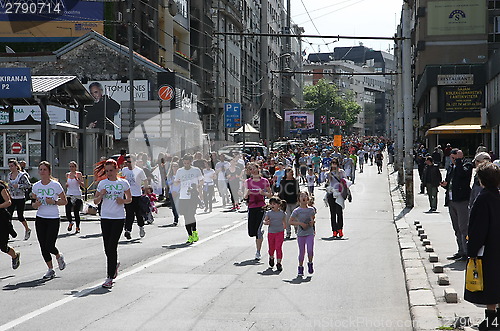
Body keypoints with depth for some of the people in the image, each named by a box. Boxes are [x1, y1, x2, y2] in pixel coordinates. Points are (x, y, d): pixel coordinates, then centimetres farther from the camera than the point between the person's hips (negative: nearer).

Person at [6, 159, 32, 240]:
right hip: (12, 199, 6)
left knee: (20, 217, 3)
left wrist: (18, 186, -20)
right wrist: (9, 193, 14)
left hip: (20, 199, -6)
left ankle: (27, 229, 27)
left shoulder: (22, 175, -11)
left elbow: (29, 185, -13)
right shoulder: (9, 176, 9)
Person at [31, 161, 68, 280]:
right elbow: (33, 203, 13)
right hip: (40, 218, 4)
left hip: (53, 219, -4)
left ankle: (59, 256, 24)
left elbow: (64, 201, -2)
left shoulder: (55, 185, -8)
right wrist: (36, 204, -10)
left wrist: (54, 202, -19)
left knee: (49, 246, -10)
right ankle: (50, 269, 19)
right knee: (43, 246, 4)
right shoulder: (36, 186, 4)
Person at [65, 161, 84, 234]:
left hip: (77, 195, -3)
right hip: (69, 195, 3)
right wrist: (66, 185, 2)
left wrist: (77, 179, -22)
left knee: (76, 212, -3)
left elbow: (82, 185, -8)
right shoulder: (67, 174, 10)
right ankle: (70, 222, 21)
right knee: (68, 212, -8)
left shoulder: (78, 174, -1)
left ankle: (77, 227, 11)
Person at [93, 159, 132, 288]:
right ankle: (114, 265, 39)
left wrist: (123, 201, -9)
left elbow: (129, 199, 12)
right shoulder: (102, 183, 6)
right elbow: (96, 201, 10)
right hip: (105, 218, 3)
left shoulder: (123, 183, 3)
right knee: (107, 248, 6)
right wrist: (101, 196, -11)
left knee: (112, 247, -10)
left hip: (119, 218, -3)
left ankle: (110, 278, -7)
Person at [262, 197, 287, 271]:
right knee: (271, 248, 12)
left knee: (278, 248, -9)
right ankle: (271, 258, 42)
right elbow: (264, 221, -6)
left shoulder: (282, 213, -2)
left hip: (280, 232, -1)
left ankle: (279, 263, -1)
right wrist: (266, 222, -25)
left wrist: (284, 227, 15)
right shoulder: (269, 213, -5)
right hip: (271, 232, 1)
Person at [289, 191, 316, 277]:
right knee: (302, 252, 4)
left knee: (310, 250, -14)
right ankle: (300, 267, 20)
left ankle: (310, 263, 12)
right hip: (300, 234, -1)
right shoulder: (297, 211, -4)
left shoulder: (311, 210, 4)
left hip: (310, 233, 1)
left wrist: (313, 222, -3)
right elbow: (291, 221, -3)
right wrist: (300, 223, -16)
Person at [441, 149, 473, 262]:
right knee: (457, 229, 12)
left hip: (462, 201, -8)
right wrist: (445, 184, 5)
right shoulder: (451, 167, 18)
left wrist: (459, 159, -17)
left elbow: (462, 173, -25)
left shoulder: (467, 165, -4)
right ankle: (461, 251, 19)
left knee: (463, 228, -9)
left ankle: (467, 252, -7)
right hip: (451, 201, 8)